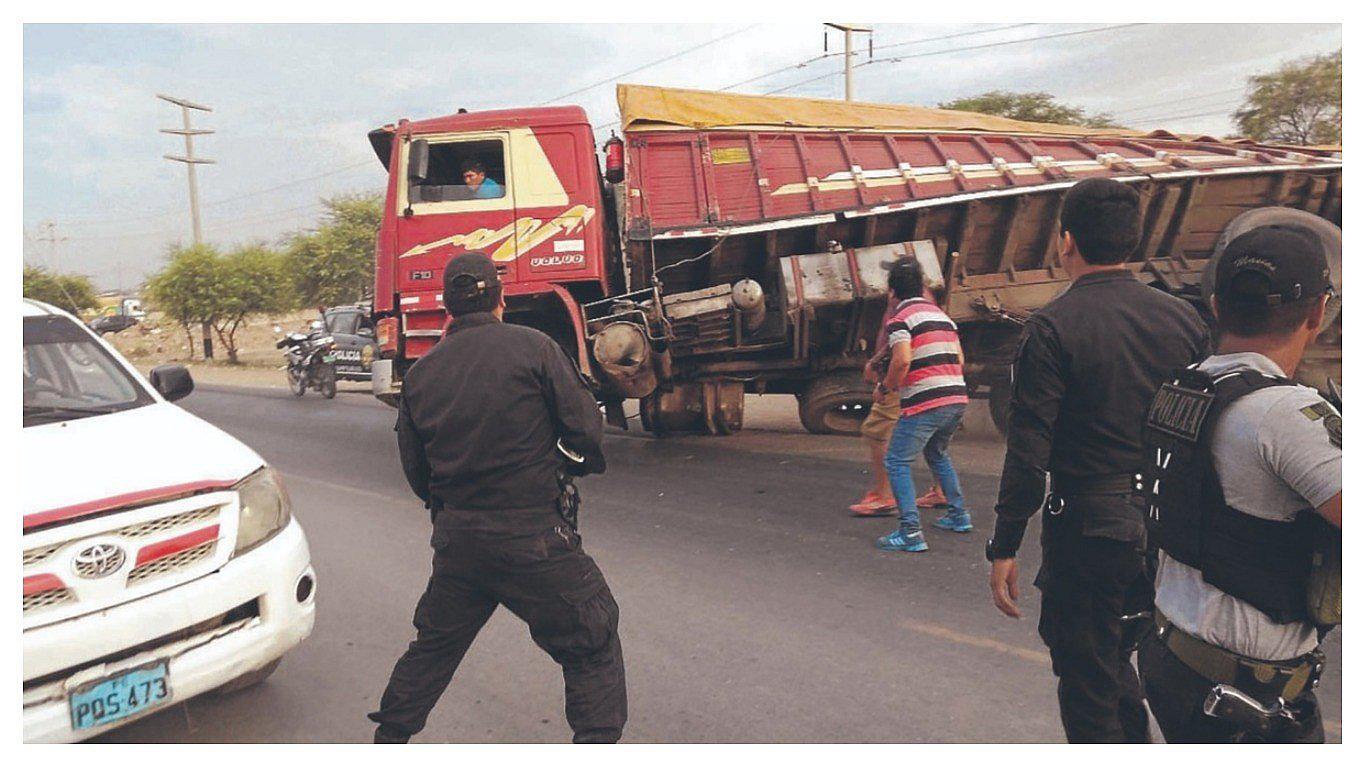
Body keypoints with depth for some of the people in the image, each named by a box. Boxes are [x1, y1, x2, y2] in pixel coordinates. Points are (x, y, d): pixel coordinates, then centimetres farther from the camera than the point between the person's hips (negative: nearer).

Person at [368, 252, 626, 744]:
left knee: (434, 644, 25)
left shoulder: (420, 372, 6)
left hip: (455, 535, 6)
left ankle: (388, 740, 38)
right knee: (592, 647, 9)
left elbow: (415, 471, 11)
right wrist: (577, 464, 12)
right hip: (533, 535, -5)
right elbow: (586, 432, -9)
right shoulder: (534, 348, -8)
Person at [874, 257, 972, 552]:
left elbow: (902, 361, -19)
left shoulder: (900, 319, -6)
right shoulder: (942, 315, 18)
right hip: (957, 397, 8)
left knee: (897, 462, -1)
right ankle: (959, 515, 34)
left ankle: (910, 532, -9)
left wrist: (884, 387, -4)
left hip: (924, 402, -8)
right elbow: (959, 359, 19)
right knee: (937, 454, 29)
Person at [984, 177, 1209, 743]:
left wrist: (1003, 548, -10)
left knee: (1087, 681, 10)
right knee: (1112, 658, 26)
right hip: (1170, 535, 6)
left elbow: (1029, 453, -17)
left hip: (1089, 532, -6)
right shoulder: (1183, 318, 3)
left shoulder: (1051, 327, -14)